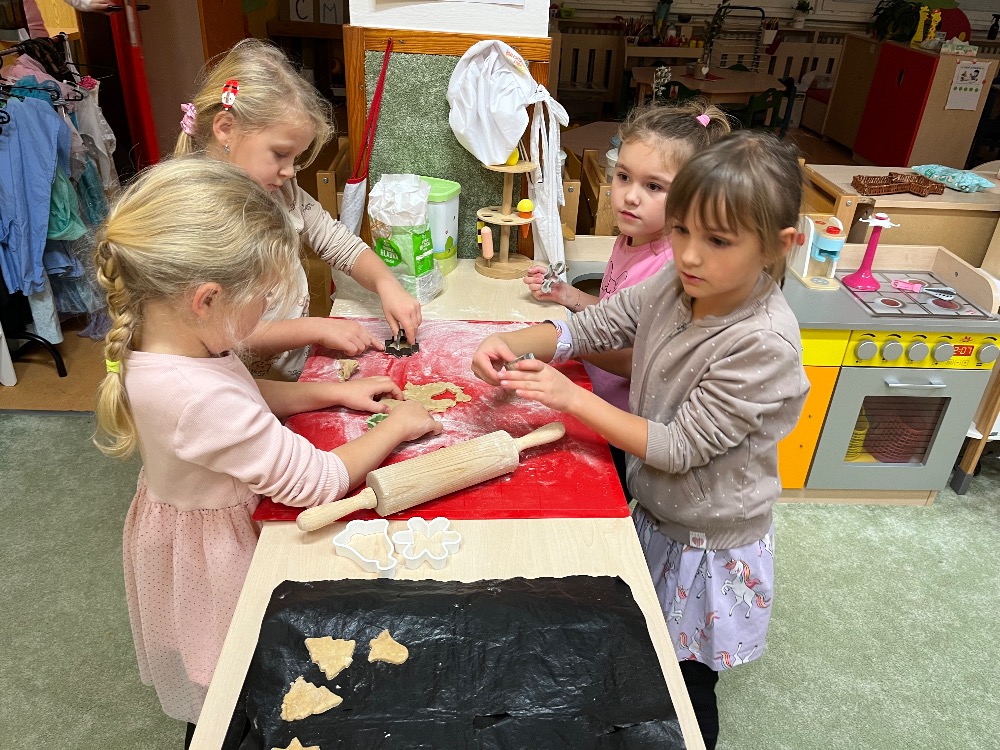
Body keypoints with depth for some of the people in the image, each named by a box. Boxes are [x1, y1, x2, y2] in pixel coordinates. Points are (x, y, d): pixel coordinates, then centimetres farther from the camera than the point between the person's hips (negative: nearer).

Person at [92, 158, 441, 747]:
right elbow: (319, 481, -32)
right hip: (215, 550, -8)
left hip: (193, 516, 8)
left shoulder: (160, 340, -14)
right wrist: (394, 427, -17)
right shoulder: (199, 399, -42)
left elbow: (243, 394, 5)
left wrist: (333, 392, -2)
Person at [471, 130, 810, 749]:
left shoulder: (765, 344, -31)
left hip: (707, 549, -6)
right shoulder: (677, 285, -12)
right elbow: (588, 328, -3)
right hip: (654, 512, 6)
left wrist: (573, 399, -30)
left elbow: (677, 447, -27)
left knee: (685, 686, 18)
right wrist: (511, 343, -21)